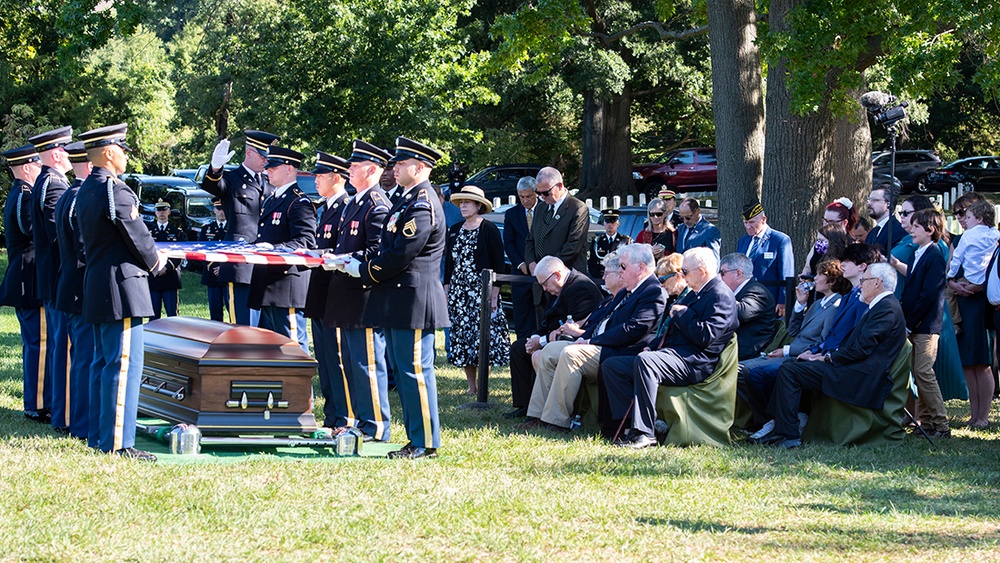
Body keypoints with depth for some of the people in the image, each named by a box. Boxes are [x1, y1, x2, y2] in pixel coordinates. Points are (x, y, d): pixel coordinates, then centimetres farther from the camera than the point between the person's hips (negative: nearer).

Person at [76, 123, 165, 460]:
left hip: (97, 287, 10)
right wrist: (155, 262, 5)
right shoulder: (115, 191, -17)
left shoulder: (86, 190, 13)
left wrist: (148, 256, 18)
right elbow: (137, 235, -14)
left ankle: (99, 437, 20)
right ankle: (118, 443, -8)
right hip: (122, 286, -10)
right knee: (124, 364, -8)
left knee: (103, 363, 15)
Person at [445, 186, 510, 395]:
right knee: (462, 337, 3)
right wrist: (446, 293, 11)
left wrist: (494, 296, -11)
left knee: (483, 335, -8)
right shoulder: (455, 231, 13)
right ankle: (471, 385, 8)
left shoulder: (489, 229, -4)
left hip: (481, 290, -6)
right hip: (458, 292, 6)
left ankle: (482, 385, -3)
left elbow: (498, 265, -5)